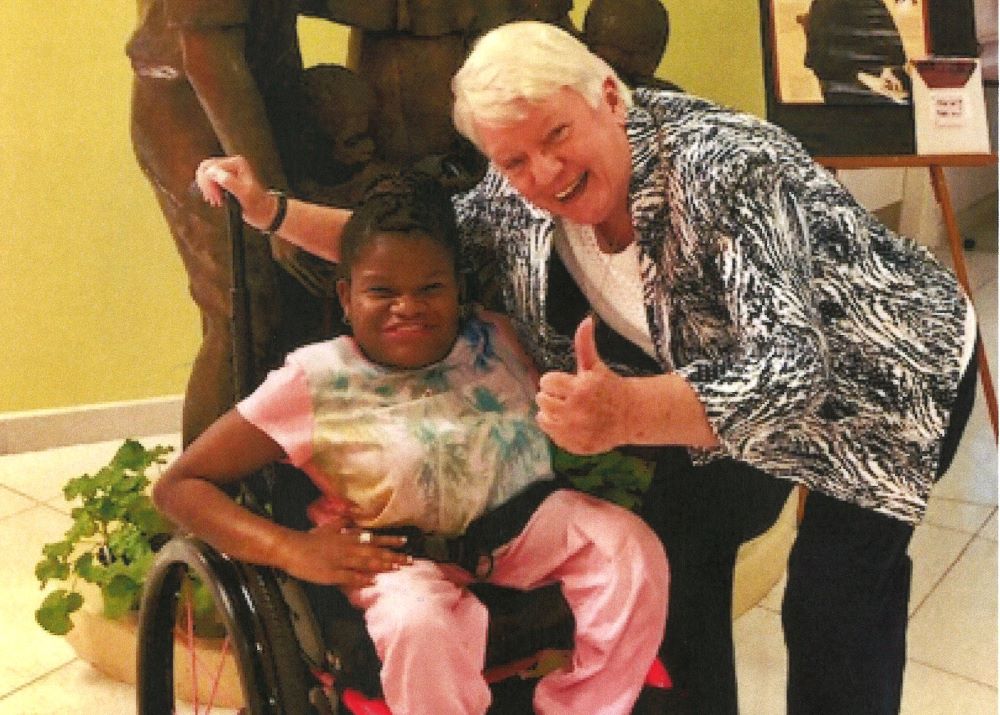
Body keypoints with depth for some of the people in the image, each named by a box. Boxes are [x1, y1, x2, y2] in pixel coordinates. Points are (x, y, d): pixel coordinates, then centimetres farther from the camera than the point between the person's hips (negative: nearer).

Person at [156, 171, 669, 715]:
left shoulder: (499, 342, 4)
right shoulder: (314, 381, -6)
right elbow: (177, 487, -6)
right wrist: (291, 549, -19)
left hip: (523, 528, 4)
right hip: (403, 558, -3)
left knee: (631, 545, -20)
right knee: (419, 626, -36)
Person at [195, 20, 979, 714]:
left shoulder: (722, 168, -37)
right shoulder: (520, 200, -16)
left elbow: (791, 369, -44)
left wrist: (625, 415, -60)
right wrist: (273, 211, -12)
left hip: (890, 367, -6)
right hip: (740, 376, 6)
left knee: (833, 597, -13)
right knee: (677, 544, 4)